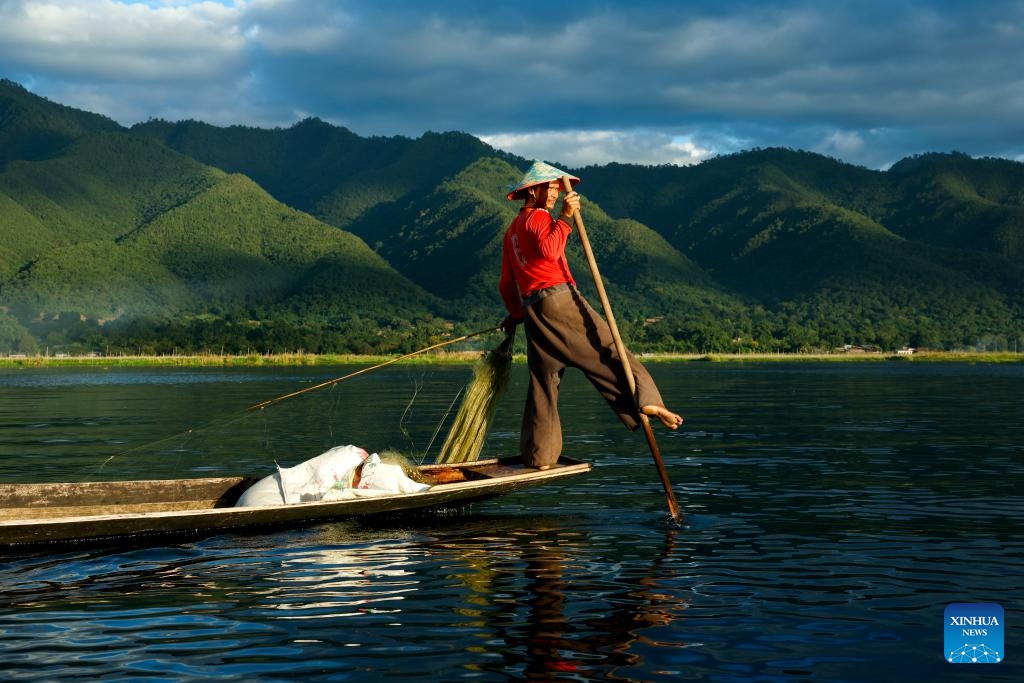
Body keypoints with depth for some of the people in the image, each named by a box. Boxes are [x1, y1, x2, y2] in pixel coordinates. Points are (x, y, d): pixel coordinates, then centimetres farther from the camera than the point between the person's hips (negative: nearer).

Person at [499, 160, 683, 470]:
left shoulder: (511, 231, 25)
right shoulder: (538, 217, 1)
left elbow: (506, 284, 27)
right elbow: (549, 250, -21)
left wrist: (516, 314, 37)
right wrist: (565, 217, -18)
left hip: (532, 310, 7)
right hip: (559, 298, -7)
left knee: (543, 382, 7)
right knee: (606, 349, -10)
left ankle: (540, 456, 6)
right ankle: (646, 400, -25)